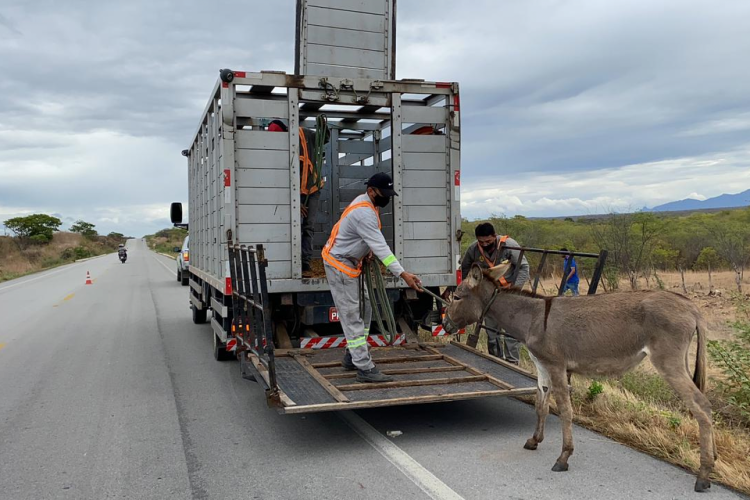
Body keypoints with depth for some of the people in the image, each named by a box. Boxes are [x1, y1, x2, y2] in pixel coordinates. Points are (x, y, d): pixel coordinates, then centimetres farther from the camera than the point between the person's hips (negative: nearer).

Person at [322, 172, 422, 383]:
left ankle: (352, 357, 24)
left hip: (350, 262, 10)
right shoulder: (364, 213, -26)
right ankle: (364, 368, -8)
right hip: (339, 264, -10)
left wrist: (367, 249, 0)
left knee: (364, 308, 14)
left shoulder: (366, 201, 5)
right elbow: (381, 247, -31)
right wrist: (403, 274, -33)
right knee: (352, 316, -10)